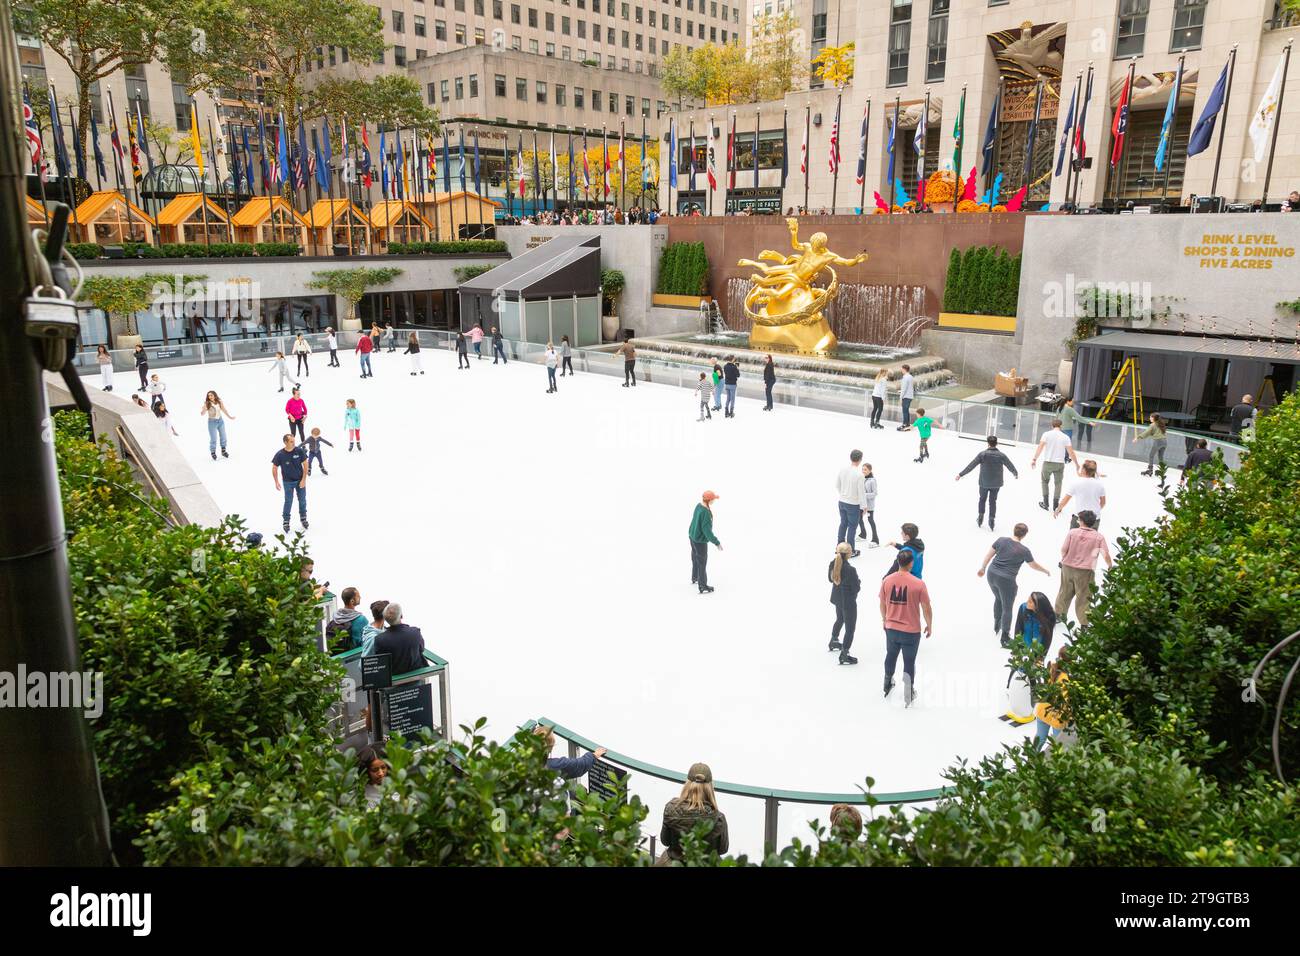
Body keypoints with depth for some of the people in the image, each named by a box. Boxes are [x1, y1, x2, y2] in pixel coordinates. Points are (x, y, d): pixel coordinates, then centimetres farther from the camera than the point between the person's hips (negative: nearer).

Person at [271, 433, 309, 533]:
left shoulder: (299, 451, -12)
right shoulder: (280, 454, -14)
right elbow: (274, 468, -3)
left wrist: (303, 480, -9)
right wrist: (276, 482, -6)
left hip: (300, 481, 1)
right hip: (288, 482, -1)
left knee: (302, 500, 11)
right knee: (288, 501, 2)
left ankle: (303, 518, 31)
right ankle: (286, 521, 17)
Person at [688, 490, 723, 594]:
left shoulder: (699, 505, -4)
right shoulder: (706, 513, -32)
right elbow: (707, 530, -31)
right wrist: (717, 543, -25)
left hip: (692, 536, 9)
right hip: (700, 541, -9)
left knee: (695, 558, 27)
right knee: (702, 563, 6)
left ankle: (695, 578, 47)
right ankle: (703, 587, 18)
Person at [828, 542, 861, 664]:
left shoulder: (833, 564, -10)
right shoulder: (850, 570, -31)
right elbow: (857, 588, -21)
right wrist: (858, 581, -1)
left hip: (837, 598, 8)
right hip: (848, 601, -8)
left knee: (840, 620, 33)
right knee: (850, 628, 8)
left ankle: (833, 642, 53)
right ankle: (844, 655, 14)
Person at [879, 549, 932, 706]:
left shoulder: (887, 580, -9)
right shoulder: (919, 584, -18)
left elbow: (882, 605, 3)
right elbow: (926, 609, -10)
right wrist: (929, 626, 7)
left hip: (891, 629, 3)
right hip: (911, 631, -3)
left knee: (891, 656, 25)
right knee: (909, 662, 13)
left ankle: (887, 685, 44)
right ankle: (909, 695, 24)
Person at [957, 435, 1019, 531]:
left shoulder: (982, 454, -13)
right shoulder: (1001, 455, -6)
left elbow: (971, 466, -13)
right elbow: (1010, 466, 7)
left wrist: (961, 474, -7)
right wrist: (1016, 473, 28)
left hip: (984, 482, -1)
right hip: (996, 483, 1)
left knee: (982, 499, 19)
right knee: (993, 501, 14)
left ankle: (980, 519, 23)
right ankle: (991, 521, 14)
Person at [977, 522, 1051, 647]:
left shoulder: (1001, 540, -4)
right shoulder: (1024, 551, -11)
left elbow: (989, 555, 3)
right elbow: (1034, 565, 4)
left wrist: (983, 568, 18)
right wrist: (1046, 571, 24)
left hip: (991, 575, 5)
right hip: (1006, 580, -5)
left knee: (998, 599, 30)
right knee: (1007, 608, 9)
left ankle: (996, 626, 44)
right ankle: (1005, 639, 13)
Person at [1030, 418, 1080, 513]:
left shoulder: (1047, 434, -3)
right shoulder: (1065, 437, 0)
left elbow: (1040, 447, -14)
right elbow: (1071, 452, -2)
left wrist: (1034, 459, -16)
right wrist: (1076, 464, 8)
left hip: (1047, 462, 0)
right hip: (1060, 464, 0)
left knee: (1045, 482, 21)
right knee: (1058, 484, 16)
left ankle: (1045, 503, 19)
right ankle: (1055, 506, 16)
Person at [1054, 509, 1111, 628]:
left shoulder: (1072, 532, -8)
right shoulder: (1098, 537, -9)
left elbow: (1063, 549, -7)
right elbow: (1106, 555, -7)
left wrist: (1063, 560, 14)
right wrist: (1110, 566, 12)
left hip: (1068, 567, 2)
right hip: (1085, 571, -2)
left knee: (1065, 591, 21)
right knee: (1083, 597, 9)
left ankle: (1058, 613, 37)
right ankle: (1084, 623, 14)